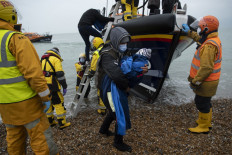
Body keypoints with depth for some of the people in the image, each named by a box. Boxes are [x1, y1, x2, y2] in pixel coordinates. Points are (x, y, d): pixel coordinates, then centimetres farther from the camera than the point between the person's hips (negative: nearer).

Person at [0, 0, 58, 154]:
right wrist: (46, 97, -12)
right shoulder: (16, 39, -14)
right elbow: (33, 72, -21)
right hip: (26, 102, -7)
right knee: (40, 137, 4)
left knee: (14, 138, 21)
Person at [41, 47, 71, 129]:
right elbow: (60, 74, -15)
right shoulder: (55, 59, -6)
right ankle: (62, 123, 4)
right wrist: (64, 86, -10)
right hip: (52, 86, -8)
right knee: (59, 103, -1)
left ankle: (50, 121, 28)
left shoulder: (42, 60, 20)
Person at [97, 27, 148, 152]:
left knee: (114, 111, 26)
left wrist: (143, 69, -16)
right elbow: (116, 74, -33)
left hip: (118, 89, 9)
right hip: (110, 90, -9)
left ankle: (104, 129, 51)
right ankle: (118, 142, 20)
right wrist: (126, 85, -17)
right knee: (121, 116, -2)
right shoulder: (107, 55, -21)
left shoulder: (122, 53, 7)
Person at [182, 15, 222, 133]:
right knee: (206, 102, 23)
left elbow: (206, 68, -30)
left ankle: (203, 127, 20)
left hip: (206, 82, -10)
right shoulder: (213, 40, 7)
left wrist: (195, 82, -24)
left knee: (202, 103, 4)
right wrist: (189, 32, 36)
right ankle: (206, 122, 40)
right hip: (208, 81, 10)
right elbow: (199, 38, 31)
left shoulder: (209, 45, -26)